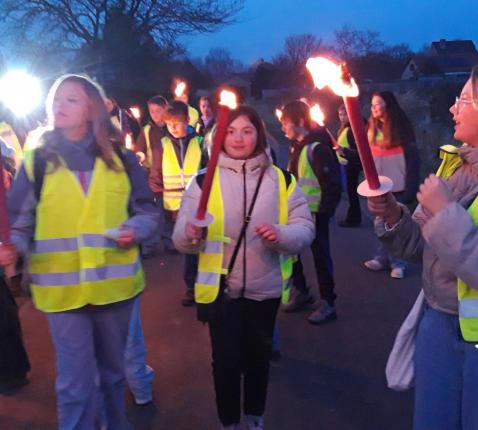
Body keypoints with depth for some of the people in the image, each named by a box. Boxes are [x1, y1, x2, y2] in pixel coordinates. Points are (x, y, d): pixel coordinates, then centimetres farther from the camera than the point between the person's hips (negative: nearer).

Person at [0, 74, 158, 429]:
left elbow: (147, 211, 8)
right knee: (75, 384, 1)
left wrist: (135, 229, -12)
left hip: (114, 284, 2)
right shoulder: (36, 162, 0)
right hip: (63, 289, -2)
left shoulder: (121, 159, 3)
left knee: (113, 371, 20)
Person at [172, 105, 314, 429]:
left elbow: (305, 229, -4)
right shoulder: (204, 181, -5)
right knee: (226, 360, 6)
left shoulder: (282, 180, -2)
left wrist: (281, 234, -25)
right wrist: (191, 233, -32)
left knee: (259, 356, 18)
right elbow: (180, 239, -9)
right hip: (221, 288, -1)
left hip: (265, 287, 2)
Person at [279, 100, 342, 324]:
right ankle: (302, 292, 31)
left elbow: (332, 182, -20)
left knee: (320, 256, 1)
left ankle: (328, 304, 14)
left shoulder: (317, 147, -18)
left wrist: (325, 211, -19)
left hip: (315, 212, -8)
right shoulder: (296, 145, 9)